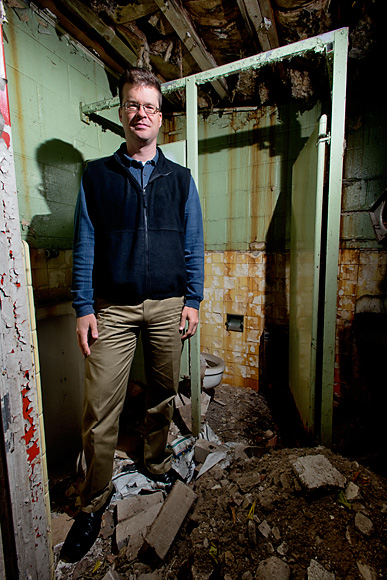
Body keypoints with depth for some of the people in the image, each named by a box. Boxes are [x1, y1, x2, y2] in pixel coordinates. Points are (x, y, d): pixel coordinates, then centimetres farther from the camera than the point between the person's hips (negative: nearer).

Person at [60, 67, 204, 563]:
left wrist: (193, 301, 1)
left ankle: (155, 463, 40)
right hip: (112, 309, -1)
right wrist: (84, 308, -3)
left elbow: (193, 247, 8)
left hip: (168, 307, 2)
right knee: (100, 408, 2)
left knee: (163, 396, 14)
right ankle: (94, 503, 25)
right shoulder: (96, 175, 9)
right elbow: (84, 247, 4)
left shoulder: (180, 179, 11)